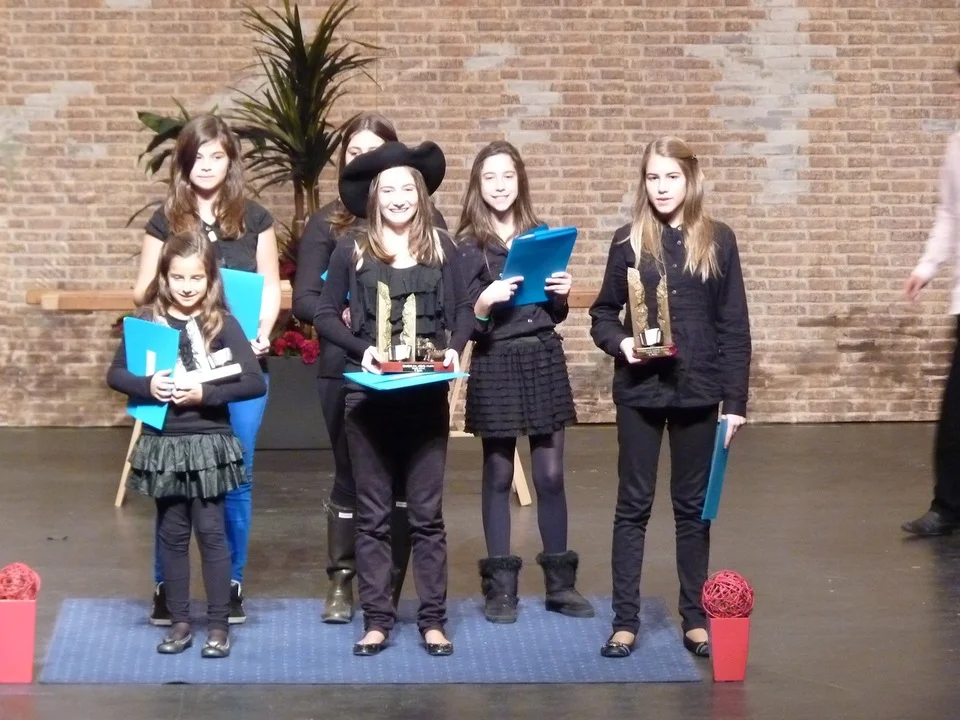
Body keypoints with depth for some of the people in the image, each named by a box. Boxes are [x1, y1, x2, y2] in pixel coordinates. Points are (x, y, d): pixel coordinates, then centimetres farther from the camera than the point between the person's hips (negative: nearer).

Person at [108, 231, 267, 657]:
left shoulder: (222, 324, -5)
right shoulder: (147, 320, 1)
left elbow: (255, 382, -11)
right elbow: (115, 374, 2)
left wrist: (205, 393, -20)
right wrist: (147, 386, -17)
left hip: (208, 442, -2)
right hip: (162, 443, 2)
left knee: (210, 530, 1)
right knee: (172, 533, 10)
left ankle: (218, 624, 9)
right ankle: (180, 622, 19)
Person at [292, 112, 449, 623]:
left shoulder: (423, 218, 4)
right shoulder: (327, 222, 4)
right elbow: (304, 300, -1)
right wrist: (342, 315, -19)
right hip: (346, 368, 0)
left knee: (401, 476, 2)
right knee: (350, 472, 8)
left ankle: (390, 587, 11)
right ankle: (341, 582, 19)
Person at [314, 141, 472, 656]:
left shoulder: (440, 247, 3)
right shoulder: (352, 251, -1)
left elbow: (462, 310, 9)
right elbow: (325, 316, 3)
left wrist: (454, 348, -9)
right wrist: (361, 349, -12)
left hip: (427, 395, 1)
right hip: (369, 395, 0)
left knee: (427, 511, 4)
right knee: (372, 514, 5)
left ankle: (433, 619, 9)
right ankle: (377, 619, 10)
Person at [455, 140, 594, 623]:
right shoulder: (467, 246, -3)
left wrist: (561, 293, -5)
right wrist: (483, 303, -25)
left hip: (544, 360, 3)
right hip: (495, 366, -3)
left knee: (550, 474, 3)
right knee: (499, 474, 3)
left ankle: (560, 582, 12)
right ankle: (500, 586, 10)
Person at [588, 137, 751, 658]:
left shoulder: (718, 241, 0)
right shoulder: (628, 241, 1)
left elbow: (734, 327, 1)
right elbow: (602, 315, 8)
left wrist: (736, 399, -2)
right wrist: (619, 342, -14)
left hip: (697, 392, 0)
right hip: (639, 391, 0)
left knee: (693, 505, 9)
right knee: (633, 504, 4)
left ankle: (695, 618, 17)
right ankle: (625, 621, 8)